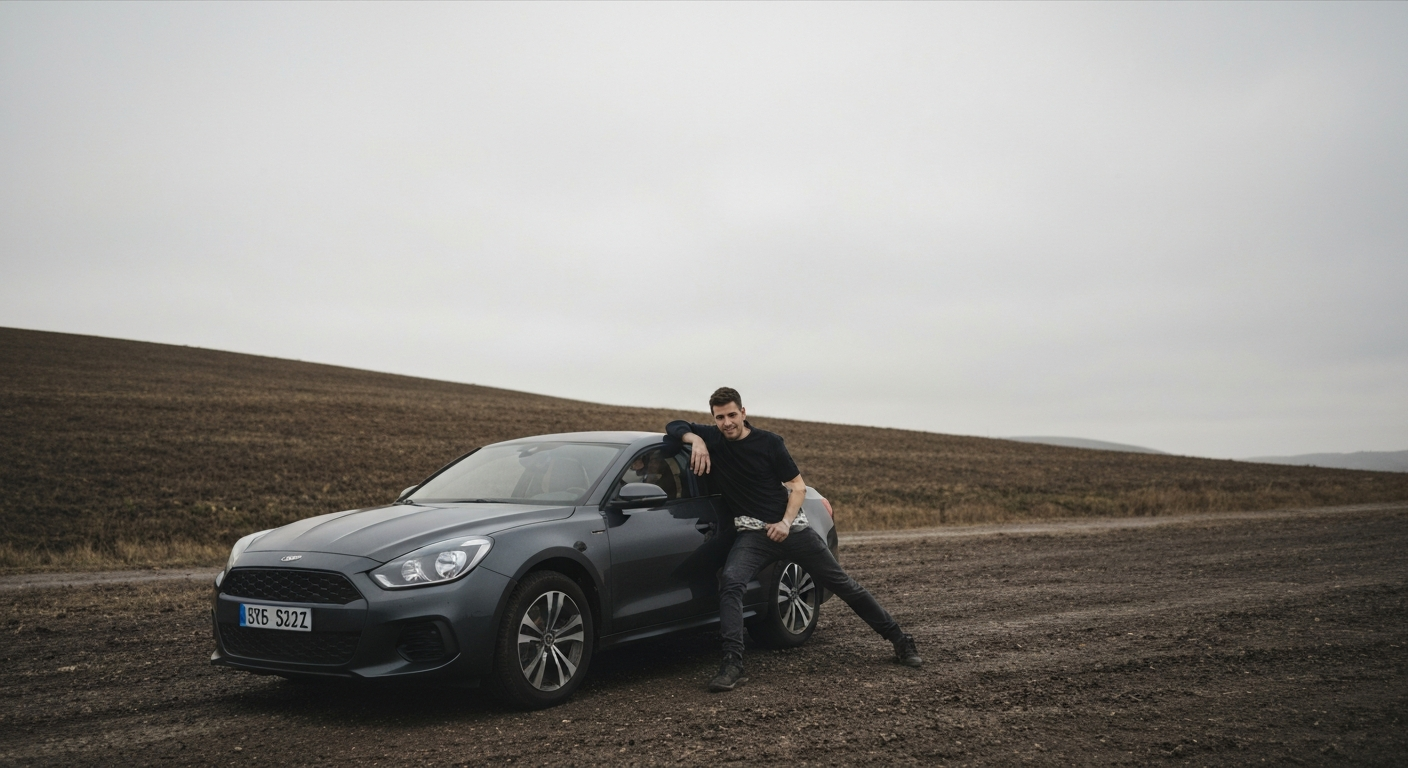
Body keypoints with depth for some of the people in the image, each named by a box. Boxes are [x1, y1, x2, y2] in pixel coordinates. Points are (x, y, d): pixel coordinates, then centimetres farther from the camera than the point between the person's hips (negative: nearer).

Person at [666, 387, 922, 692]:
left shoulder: (769, 442, -3)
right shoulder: (711, 438, 0)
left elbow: (798, 486, 1)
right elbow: (673, 426, 7)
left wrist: (785, 523, -15)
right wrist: (695, 440, -14)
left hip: (791, 527, 0)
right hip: (753, 533, 0)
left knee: (843, 585, 7)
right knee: (730, 583, -29)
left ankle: (899, 640, 21)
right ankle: (732, 666, -30)